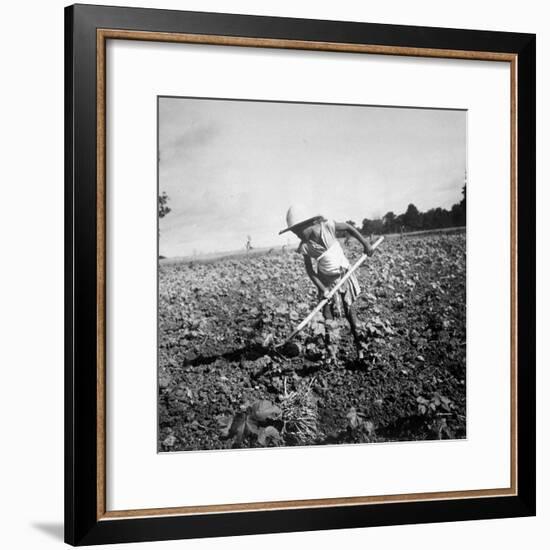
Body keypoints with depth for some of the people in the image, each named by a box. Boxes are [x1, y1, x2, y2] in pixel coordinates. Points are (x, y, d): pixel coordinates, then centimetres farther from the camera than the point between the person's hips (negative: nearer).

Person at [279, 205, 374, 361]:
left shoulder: (327, 226, -19)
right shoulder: (305, 247, -15)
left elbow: (348, 228, -4)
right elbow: (309, 270, -11)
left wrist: (365, 244, -4)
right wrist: (322, 289, -19)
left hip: (344, 275, 0)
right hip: (327, 280, 0)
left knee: (350, 311, 6)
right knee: (328, 313, -4)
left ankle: (359, 346, 20)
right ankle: (330, 352, 4)